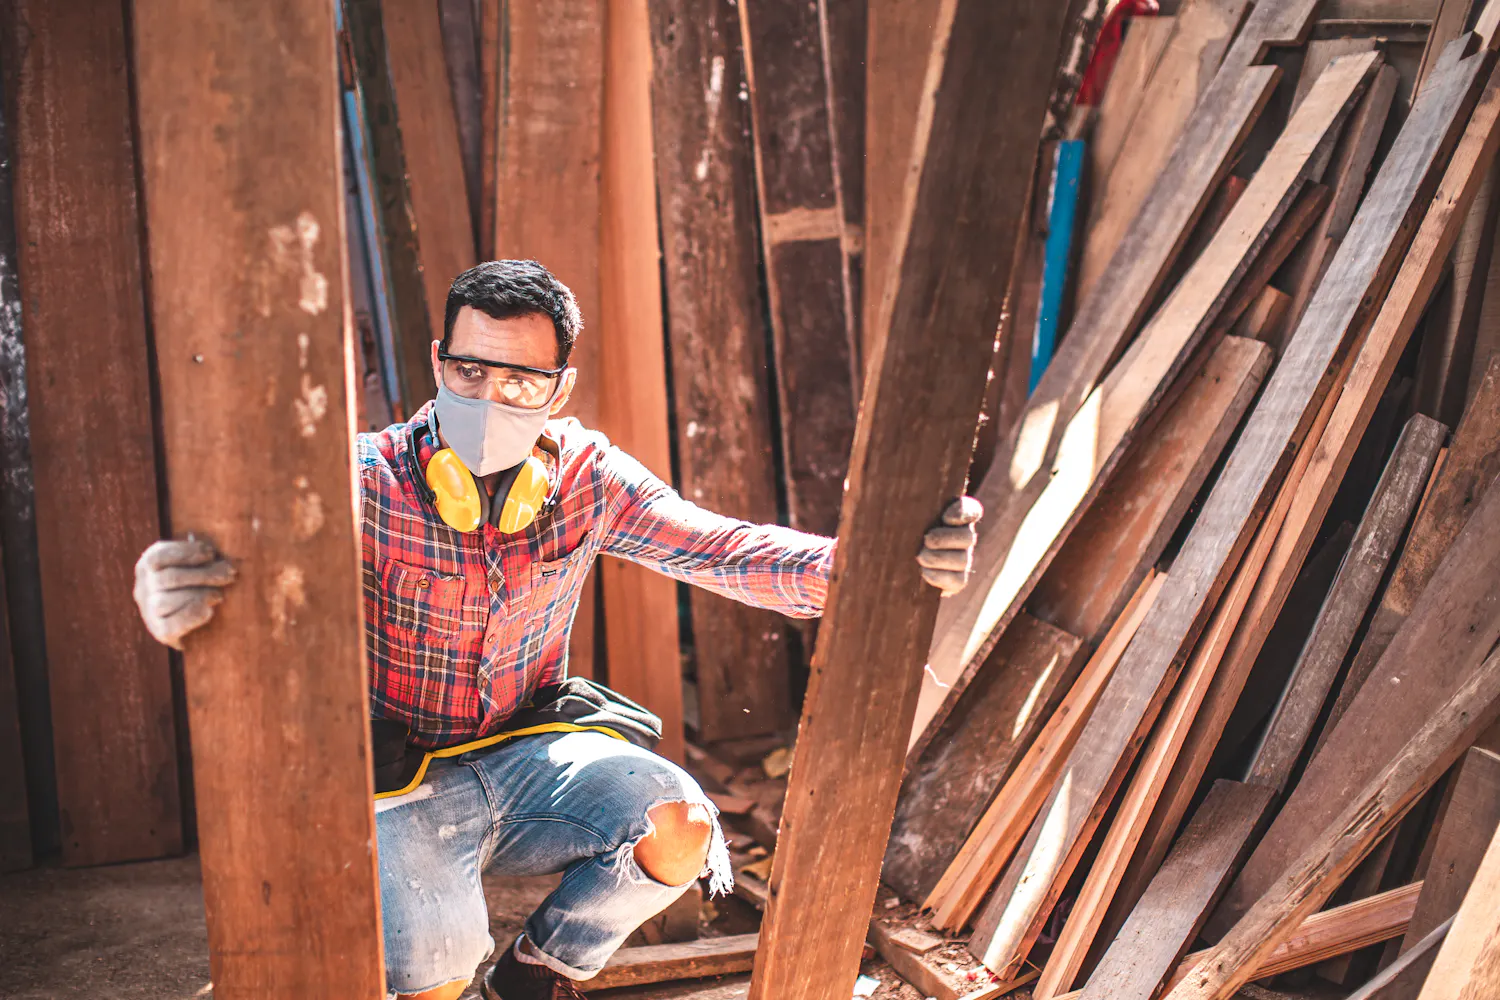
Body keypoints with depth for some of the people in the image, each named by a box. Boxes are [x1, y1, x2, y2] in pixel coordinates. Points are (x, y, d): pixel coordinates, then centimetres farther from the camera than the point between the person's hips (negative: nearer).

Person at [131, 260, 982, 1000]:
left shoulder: (586, 476, -9)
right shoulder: (371, 481, -19)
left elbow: (720, 550, -16)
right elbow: (255, 560, -34)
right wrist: (174, 594, -61)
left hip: (529, 755, 4)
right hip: (401, 778, -3)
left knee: (679, 830, -20)